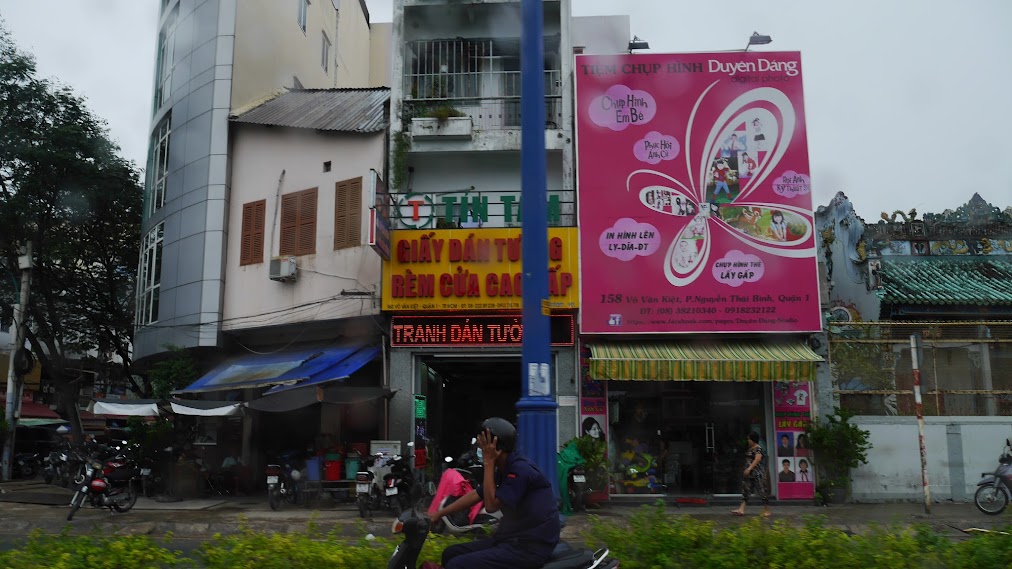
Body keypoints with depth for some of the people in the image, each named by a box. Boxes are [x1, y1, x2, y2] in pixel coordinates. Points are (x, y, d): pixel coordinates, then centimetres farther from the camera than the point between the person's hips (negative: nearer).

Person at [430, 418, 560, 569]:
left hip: (530, 547, -10)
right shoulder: (503, 470, 12)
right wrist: (438, 514, 23)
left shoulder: (520, 470, -19)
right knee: (451, 553, 9)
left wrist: (488, 463, -15)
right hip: (510, 538, 10)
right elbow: (475, 495, 21)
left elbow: (491, 505, -17)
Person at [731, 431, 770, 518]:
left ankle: (767, 511, 6)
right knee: (745, 490, 3)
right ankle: (741, 510, 0)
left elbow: (757, 459, -23)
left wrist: (749, 469, -29)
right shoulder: (750, 448, 17)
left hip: (757, 474, -10)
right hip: (749, 474, 10)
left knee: (762, 491, -3)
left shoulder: (758, 448, -12)